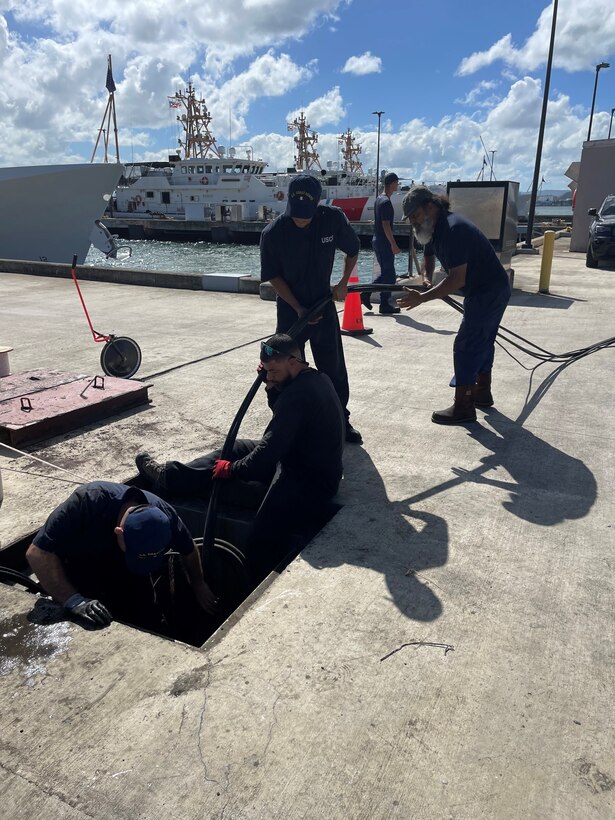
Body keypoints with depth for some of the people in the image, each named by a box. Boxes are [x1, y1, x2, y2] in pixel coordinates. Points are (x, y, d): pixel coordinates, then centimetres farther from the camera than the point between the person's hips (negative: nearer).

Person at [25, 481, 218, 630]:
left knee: (149, 622, -4)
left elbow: (189, 551, -6)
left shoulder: (164, 517, -29)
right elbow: (37, 553, -38)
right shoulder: (87, 502, -42)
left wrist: (199, 586, 10)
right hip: (83, 568, -2)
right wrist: (74, 600, -45)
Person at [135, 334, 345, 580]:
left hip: (307, 486, -11)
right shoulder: (316, 378, 3)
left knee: (260, 547, -21)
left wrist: (232, 469, -13)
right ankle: (169, 476, 21)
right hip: (304, 462, 11)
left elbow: (269, 449, -28)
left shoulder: (297, 394, -28)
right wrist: (272, 387, 1)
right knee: (235, 449, 14)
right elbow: (280, 411, 18)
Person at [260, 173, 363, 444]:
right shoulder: (273, 233, -18)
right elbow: (274, 277, -9)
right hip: (290, 308, -1)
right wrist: (299, 309, -13)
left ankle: (341, 419, 24)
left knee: (334, 367, 8)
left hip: (324, 305, 2)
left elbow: (352, 250, 6)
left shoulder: (333, 219, -13)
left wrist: (343, 283, -4)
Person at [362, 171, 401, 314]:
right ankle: (385, 305, 3)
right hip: (384, 243, -10)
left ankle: (366, 293, 14)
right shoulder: (386, 202, -16)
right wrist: (394, 245, -20)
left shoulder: (379, 199, 14)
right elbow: (386, 225, -21)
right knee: (389, 275, -2)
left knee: (386, 273, 16)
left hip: (377, 240, 10)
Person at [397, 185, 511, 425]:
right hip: (494, 291, 11)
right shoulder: (434, 227, 6)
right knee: (482, 342, 20)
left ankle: (463, 407, -4)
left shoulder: (453, 229, -26)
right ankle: (482, 393, 34)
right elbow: (429, 257, 18)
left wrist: (421, 298, -29)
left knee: (466, 346, -9)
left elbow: (457, 280, -30)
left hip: (489, 292, -11)